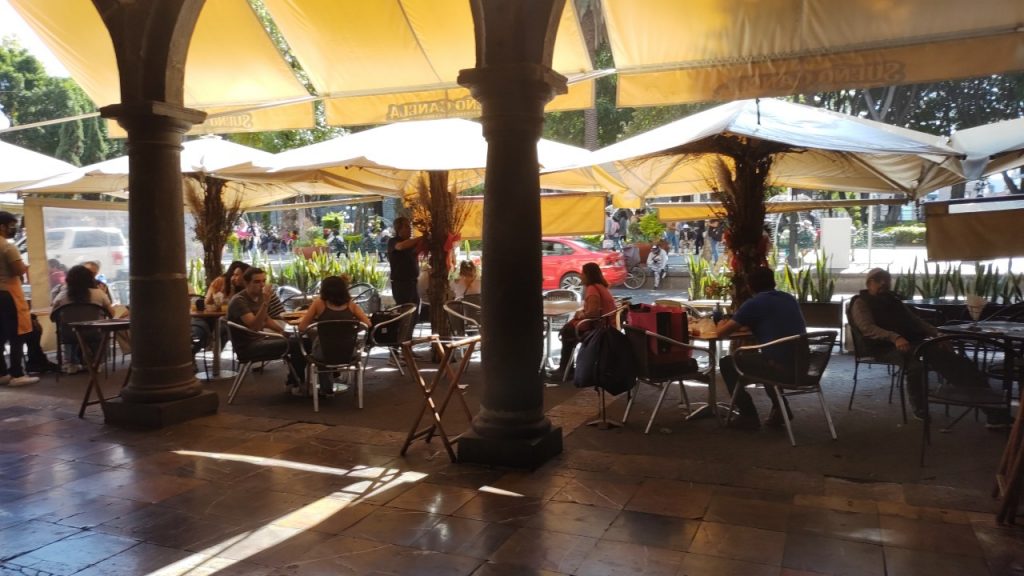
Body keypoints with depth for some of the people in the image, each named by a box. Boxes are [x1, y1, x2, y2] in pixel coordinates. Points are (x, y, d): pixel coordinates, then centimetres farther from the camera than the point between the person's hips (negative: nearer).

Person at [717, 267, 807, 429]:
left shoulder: (752, 304, -2)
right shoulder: (791, 299, 17)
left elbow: (721, 333, 2)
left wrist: (722, 324, 25)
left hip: (781, 369, -7)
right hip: (801, 367, 7)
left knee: (727, 363, 13)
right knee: (760, 359, 36)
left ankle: (749, 416, 13)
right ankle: (780, 408, 26)